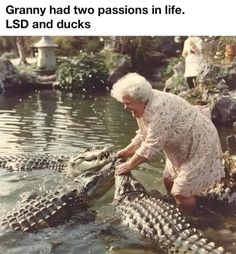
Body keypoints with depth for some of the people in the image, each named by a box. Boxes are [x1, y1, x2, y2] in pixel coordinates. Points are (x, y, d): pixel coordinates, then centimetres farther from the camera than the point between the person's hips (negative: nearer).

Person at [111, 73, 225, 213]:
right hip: (181, 147, 10)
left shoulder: (159, 107, -31)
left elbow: (152, 145, -30)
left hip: (200, 144, -10)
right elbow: (143, 135, 12)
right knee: (169, 182, 15)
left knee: (182, 193, -10)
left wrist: (129, 165, -20)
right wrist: (127, 151, 3)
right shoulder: (143, 106, -1)